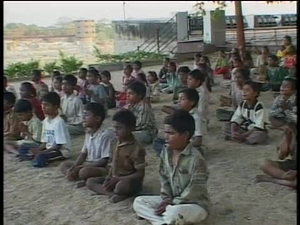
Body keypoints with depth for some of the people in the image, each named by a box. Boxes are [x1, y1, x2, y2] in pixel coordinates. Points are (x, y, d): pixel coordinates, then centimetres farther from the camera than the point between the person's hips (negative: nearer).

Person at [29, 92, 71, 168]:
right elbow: (45, 142, 10)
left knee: (40, 157, -32)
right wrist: (37, 150, -10)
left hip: (62, 151, -8)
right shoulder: (45, 121, 6)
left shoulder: (59, 122, -18)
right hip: (49, 149, 8)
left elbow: (59, 145, -19)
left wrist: (41, 152, -21)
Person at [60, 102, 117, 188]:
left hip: (103, 168, -9)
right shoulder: (88, 133, 7)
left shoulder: (106, 134, -19)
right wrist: (74, 167, -8)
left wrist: (79, 168, -21)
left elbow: (104, 161, -21)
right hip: (88, 165, 9)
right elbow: (83, 153, 13)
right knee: (63, 165, 4)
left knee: (84, 171, -37)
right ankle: (85, 179, -14)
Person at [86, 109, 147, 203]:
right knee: (90, 181, -1)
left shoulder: (136, 148, -20)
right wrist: (108, 178, -6)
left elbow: (140, 174, -20)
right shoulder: (117, 143, 3)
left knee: (121, 186, -41)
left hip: (131, 182, -9)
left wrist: (118, 179, -21)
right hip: (115, 179, 9)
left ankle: (114, 192, -5)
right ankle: (114, 194, -20)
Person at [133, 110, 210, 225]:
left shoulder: (196, 159, -23)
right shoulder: (165, 153, -1)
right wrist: (166, 199, -7)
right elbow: (164, 178, 8)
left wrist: (171, 203, -20)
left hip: (196, 205, -8)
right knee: (138, 202, -4)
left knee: (174, 213, -41)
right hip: (172, 201, 8)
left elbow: (194, 192, -22)